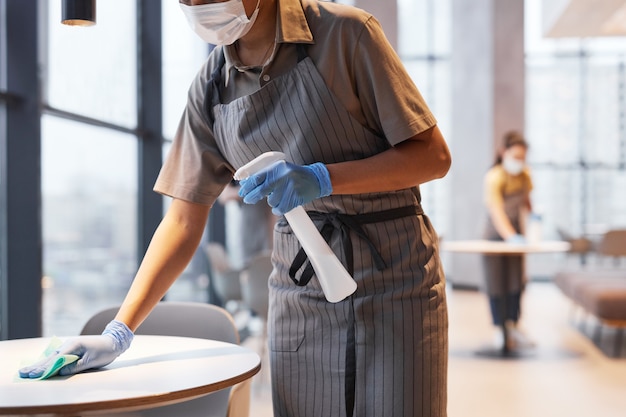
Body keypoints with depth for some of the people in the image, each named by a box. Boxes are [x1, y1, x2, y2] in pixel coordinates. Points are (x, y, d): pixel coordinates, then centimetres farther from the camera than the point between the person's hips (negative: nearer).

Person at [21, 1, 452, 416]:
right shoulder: (210, 88, 3)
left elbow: (433, 156, -9)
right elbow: (183, 223, 4)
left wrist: (321, 178, -22)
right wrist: (118, 333, -2)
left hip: (393, 279, -3)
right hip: (300, 293, 3)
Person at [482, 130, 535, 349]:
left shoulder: (524, 175, -5)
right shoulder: (494, 177, -25)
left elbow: (524, 204, 8)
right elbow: (496, 211, -38)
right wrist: (511, 236, -51)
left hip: (515, 234, 5)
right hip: (495, 235, -5)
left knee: (517, 282, 4)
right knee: (496, 285, 1)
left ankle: (513, 325, 14)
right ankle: (499, 329, 11)